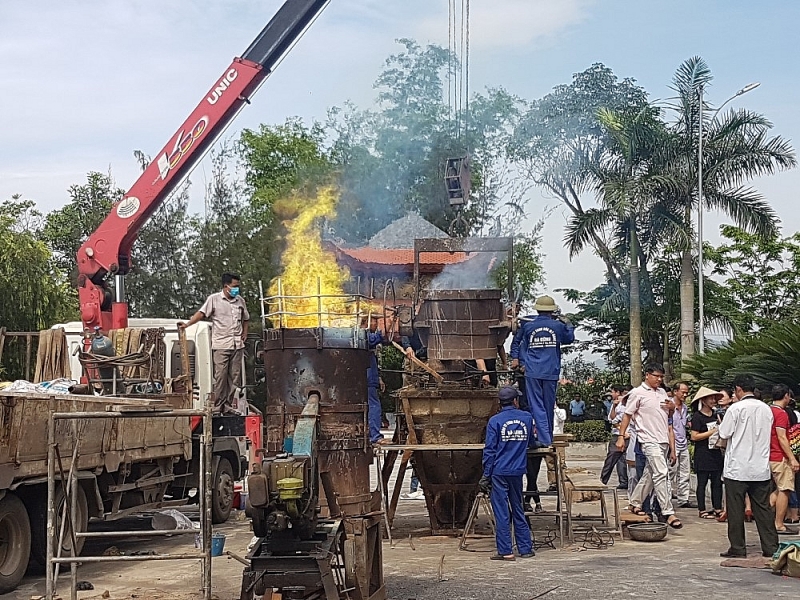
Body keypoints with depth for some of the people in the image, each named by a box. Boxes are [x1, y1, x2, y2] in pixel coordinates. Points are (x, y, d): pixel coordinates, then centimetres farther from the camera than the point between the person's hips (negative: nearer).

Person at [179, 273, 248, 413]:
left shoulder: (240, 301, 13)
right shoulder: (214, 299, -1)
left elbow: (245, 318, 26)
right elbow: (201, 313, -7)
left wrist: (245, 333, 13)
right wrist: (187, 324, -19)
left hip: (237, 345, 5)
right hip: (220, 345, -5)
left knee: (234, 377, 4)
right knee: (220, 377, -7)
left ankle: (228, 406, 11)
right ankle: (218, 407, -1)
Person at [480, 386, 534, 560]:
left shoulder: (495, 421, -6)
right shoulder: (527, 418, 4)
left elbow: (490, 450, -7)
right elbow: (530, 442, 18)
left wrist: (486, 475, -4)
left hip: (499, 472, -3)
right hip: (518, 472, 4)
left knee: (501, 512, 0)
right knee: (518, 510, 14)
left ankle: (505, 551, 0)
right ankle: (525, 548, 16)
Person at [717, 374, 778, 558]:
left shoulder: (736, 408, -12)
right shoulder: (766, 409, 6)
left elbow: (724, 434, -8)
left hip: (737, 469, -5)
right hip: (761, 469, 5)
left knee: (736, 509, 3)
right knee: (763, 508, 10)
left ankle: (738, 548, 5)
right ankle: (771, 547, 10)